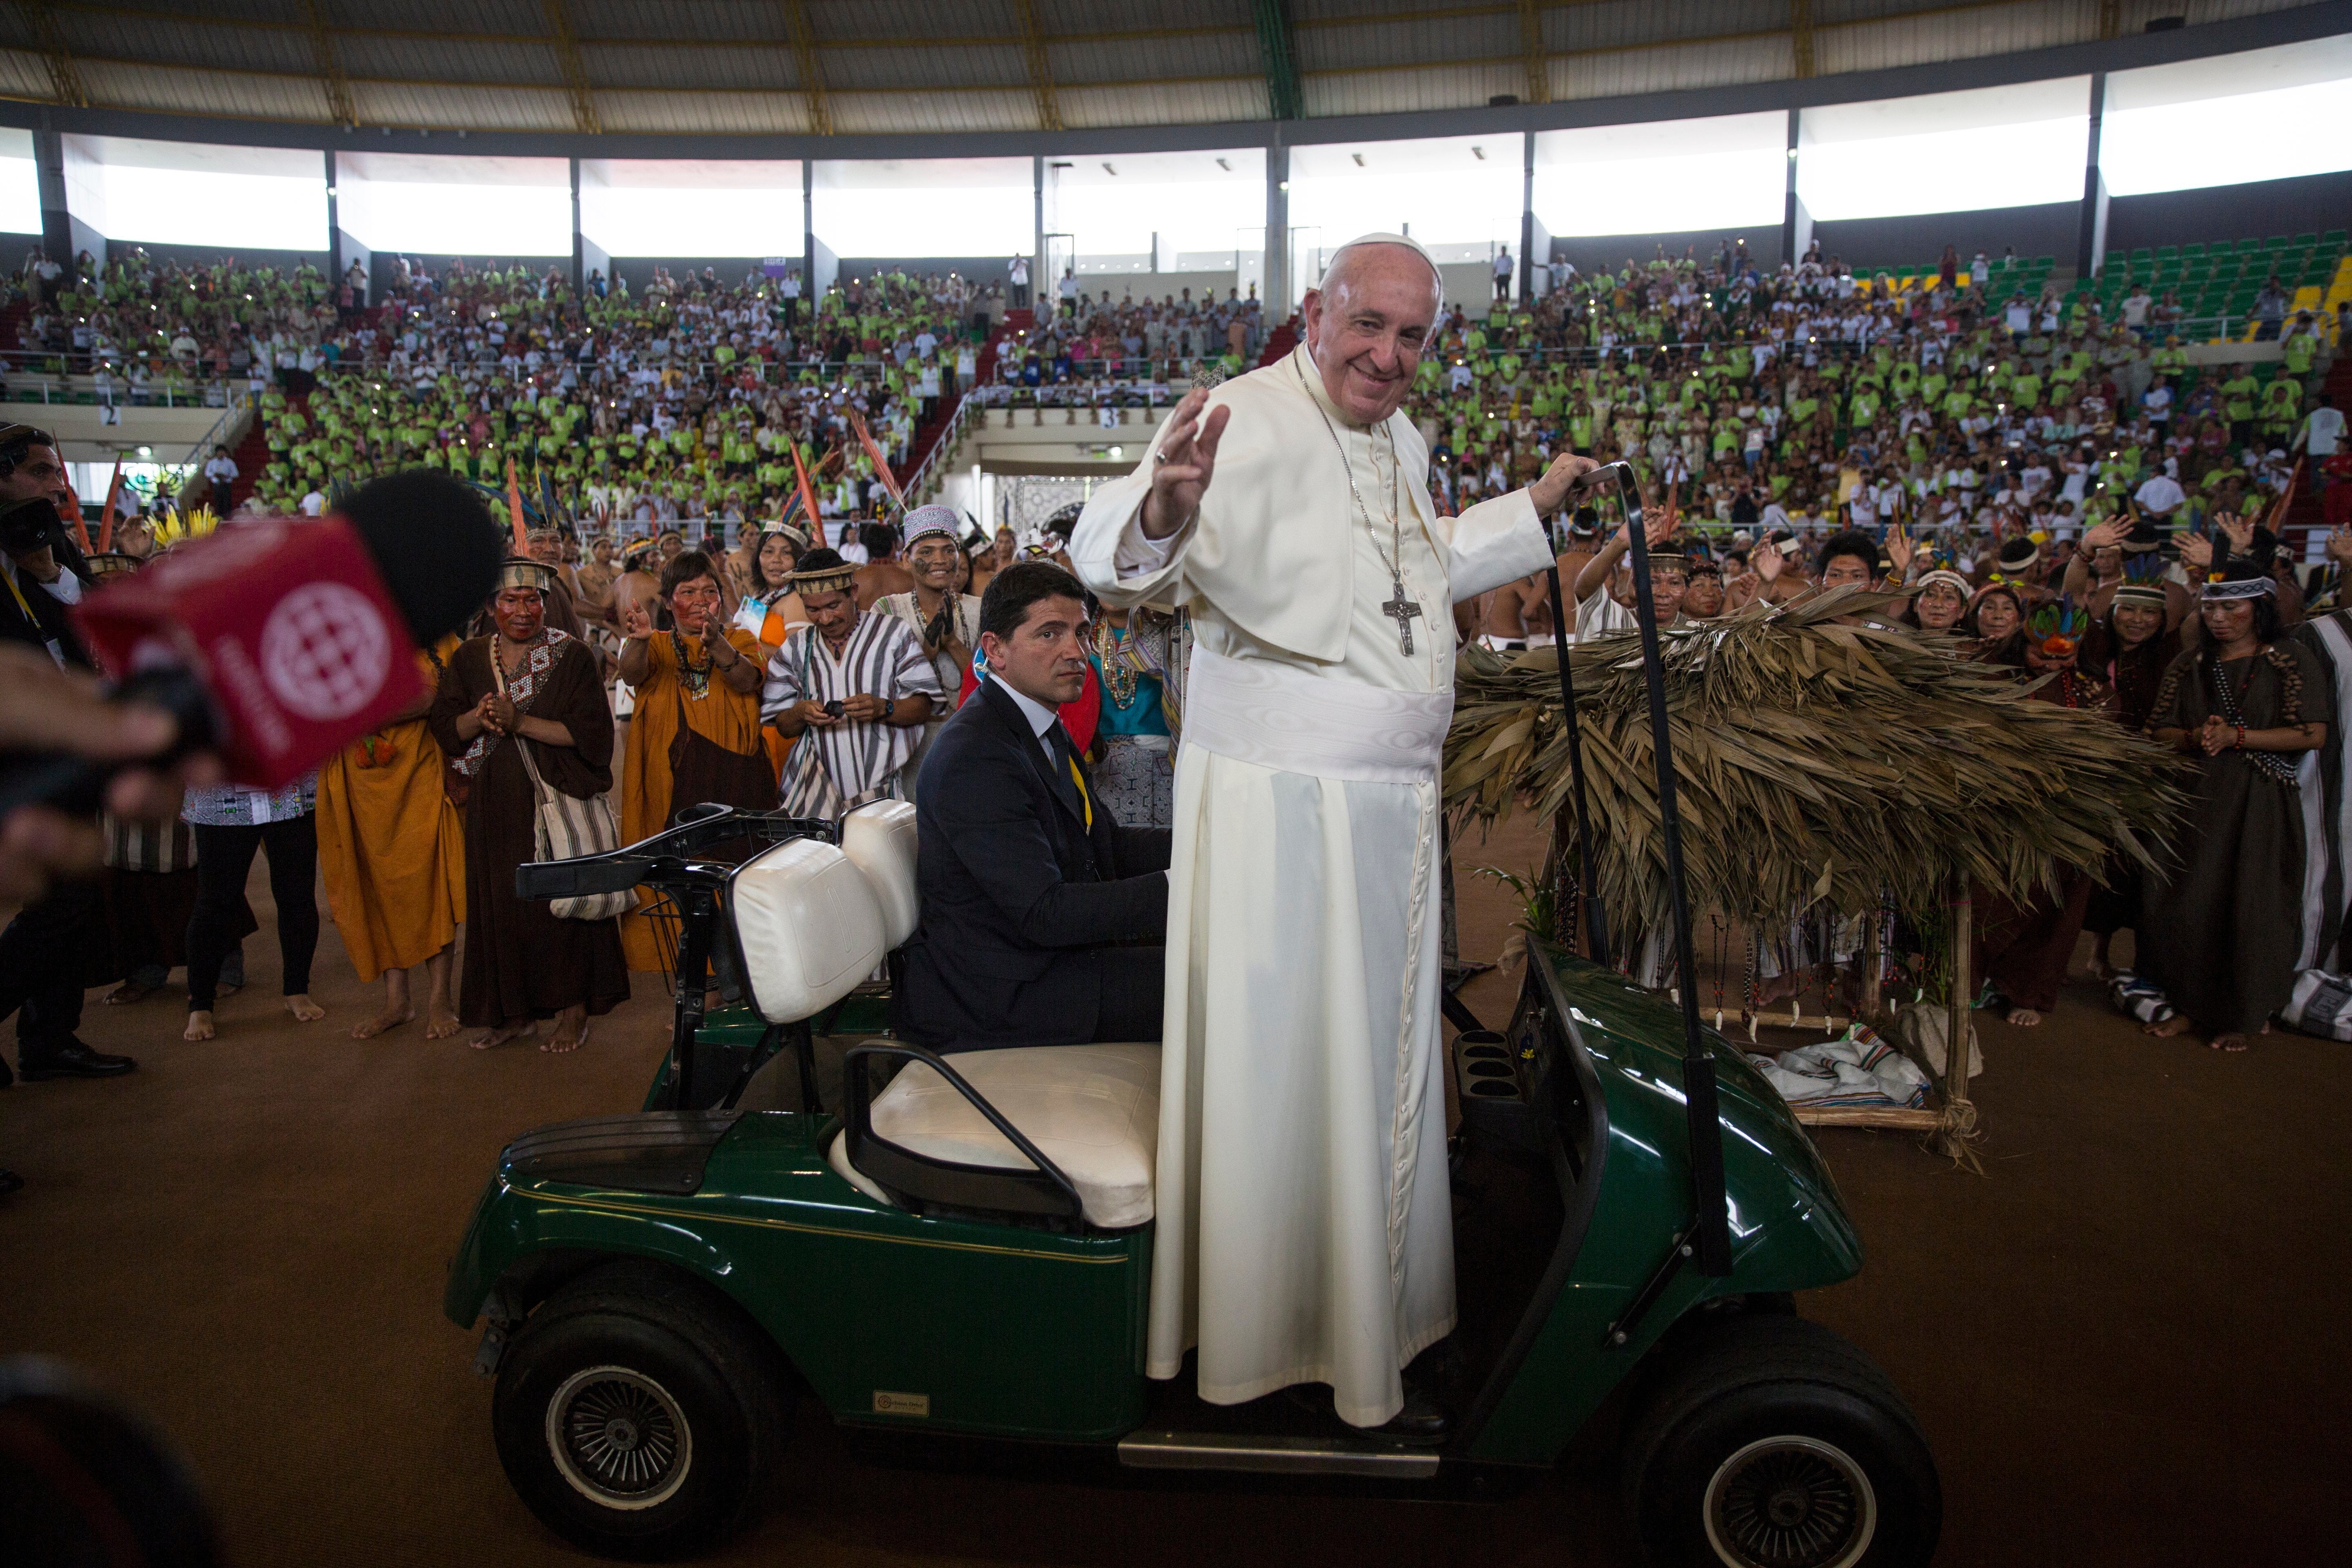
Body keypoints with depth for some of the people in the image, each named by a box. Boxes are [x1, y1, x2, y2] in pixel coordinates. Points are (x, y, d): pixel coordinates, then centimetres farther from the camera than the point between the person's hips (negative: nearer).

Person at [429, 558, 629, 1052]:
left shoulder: (572, 657, -4)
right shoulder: (468, 659, 9)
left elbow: (591, 731, -12)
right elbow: (445, 728, 6)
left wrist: (520, 721, -18)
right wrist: (479, 718, -16)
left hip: (559, 798, -4)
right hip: (496, 804, 4)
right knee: (502, 903, 7)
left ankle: (573, 1010, 11)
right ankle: (513, 1011, 20)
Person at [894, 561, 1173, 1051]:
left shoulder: (1041, 727, 11)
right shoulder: (974, 758, -23)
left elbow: (1108, 843, 12)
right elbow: (1044, 914, -26)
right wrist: (1174, 887, -29)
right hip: (997, 995, -10)